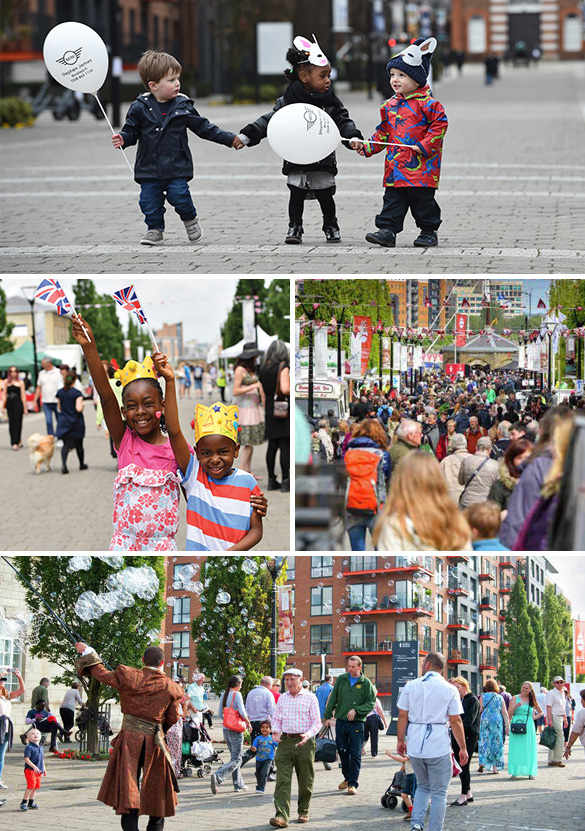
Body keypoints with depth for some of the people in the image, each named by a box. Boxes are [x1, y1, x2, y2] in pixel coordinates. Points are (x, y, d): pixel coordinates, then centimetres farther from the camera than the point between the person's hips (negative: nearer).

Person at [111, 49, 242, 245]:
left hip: (177, 167, 0)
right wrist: (122, 139, -19)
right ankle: (155, 229, 23)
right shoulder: (141, 107, -3)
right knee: (150, 200, 1)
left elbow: (203, 127, 9)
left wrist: (230, 139, 8)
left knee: (179, 196, -10)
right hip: (149, 169, 1)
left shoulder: (183, 106, 1)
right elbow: (131, 131, 4)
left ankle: (190, 219, 18)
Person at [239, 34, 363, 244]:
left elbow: (343, 120, 1)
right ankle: (294, 228, 16)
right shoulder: (290, 99, -10)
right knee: (296, 194, 1)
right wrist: (247, 136, -15)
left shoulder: (330, 100, -2)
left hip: (323, 158, 2)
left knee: (325, 195, 7)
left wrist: (353, 137, -18)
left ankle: (331, 227, 26)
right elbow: (270, 120, -7)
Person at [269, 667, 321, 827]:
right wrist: (275, 732, -1)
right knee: (282, 780, -9)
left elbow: (317, 722, -2)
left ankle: (303, 812, 24)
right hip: (285, 742, 2)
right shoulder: (282, 698, 12)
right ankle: (281, 816, -17)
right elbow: (276, 719, 20)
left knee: (305, 781, 7)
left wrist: (308, 735, -19)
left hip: (304, 742, -2)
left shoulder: (310, 697, 0)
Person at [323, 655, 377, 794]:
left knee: (355, 754, -4)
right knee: (342, 751, 10)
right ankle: (347, 778, 28)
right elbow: (332, 699, 11)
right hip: (341, 721, 3)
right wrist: (328, 716, 6)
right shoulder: (341, 680, 8)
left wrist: (356, 710, -16)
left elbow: (371, 704, -4)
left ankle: (353, 783, 1)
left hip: (357, 723, -3)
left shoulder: (366, 683, -1)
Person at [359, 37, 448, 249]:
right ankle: (387, 230, 2)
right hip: (396, 166, 6)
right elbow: (384, 132, 20)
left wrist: (424, 146, -17)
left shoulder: (427, 103, -9)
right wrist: (368, 147, 10)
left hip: (421, 167, -6)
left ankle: (429, 231, 15)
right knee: (392, 200, 2)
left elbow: (440, 124, -11)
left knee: (423, 200, 2)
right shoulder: (389, 106, 12)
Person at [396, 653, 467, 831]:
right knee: (439, 792, 6)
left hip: (414, 745, 3)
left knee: (423, 786, 20)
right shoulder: (449, 690, -2)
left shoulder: (411, 686, 3)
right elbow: (456, 721, -3)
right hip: (439, 746, -3)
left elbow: (402, 715, 2)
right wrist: (462, 748, 4)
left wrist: (401, 740, 12)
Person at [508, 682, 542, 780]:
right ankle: (515, 772, -1)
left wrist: (535, 717, 3)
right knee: (516, 749, -4)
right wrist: (516, 706, -16)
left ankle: (531, 772, 3)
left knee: (529, 749, 0)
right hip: (516, 726, -2)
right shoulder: (515, 698, 5)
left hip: (528, 727, 2)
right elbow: (509, 713, 0)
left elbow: (540, 712, 22)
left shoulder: (532, 701, 10)